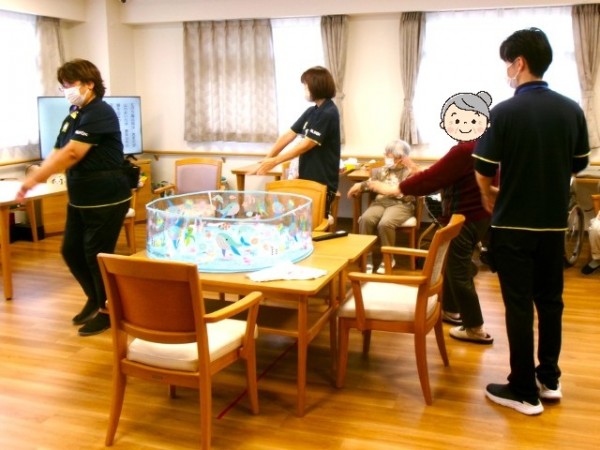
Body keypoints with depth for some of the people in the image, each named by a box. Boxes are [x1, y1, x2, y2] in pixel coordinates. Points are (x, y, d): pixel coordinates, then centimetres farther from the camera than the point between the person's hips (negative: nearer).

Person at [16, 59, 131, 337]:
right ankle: (95, 298, 35)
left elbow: (71, 154, -24)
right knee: (71, 251, 15)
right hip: (80, 198, 9)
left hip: (105, 199, -9)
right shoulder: (75, 114, 11)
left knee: (97, 256, 0)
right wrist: (36, 178, -7)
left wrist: (34, 179, -21)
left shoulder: (99, 113, -17)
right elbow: (57, 153, 8)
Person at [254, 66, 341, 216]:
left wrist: (274, 161, -15)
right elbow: (288, 135, 7)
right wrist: (267, 159, 0)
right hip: (307, 178, 8)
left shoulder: (328, 113, -16)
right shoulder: (311, 112, 11)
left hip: (322, 183, -8)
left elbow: (305, 145, -19)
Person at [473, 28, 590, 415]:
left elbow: (483, 170, -10)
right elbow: (579, 164, 10)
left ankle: (525, 392, 11)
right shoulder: (572, 110, 0)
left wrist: (489, 198, 10)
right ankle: (549, 379, 28)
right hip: (554, 223, 5)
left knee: (519, 306, 3)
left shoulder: (504, 111, -14)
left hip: (513, 223, -5)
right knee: (550, 301, 16)